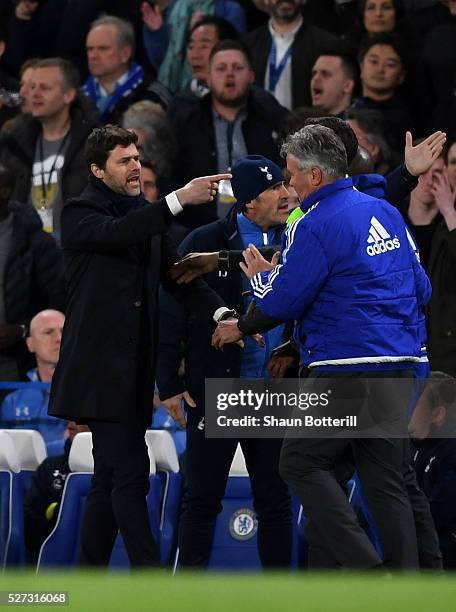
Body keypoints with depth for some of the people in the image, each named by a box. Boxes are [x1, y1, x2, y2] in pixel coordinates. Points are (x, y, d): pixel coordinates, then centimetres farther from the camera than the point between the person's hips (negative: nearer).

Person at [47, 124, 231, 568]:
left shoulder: (143, 215, 17)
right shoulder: (80, 213, -5)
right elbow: (117, 233, -27)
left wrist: (221, 312, -7)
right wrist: (180, 199, -36)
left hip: (132, 366, 8)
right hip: (102, 362, -8)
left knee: (112, 478, 10)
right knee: (131, 473, -13)